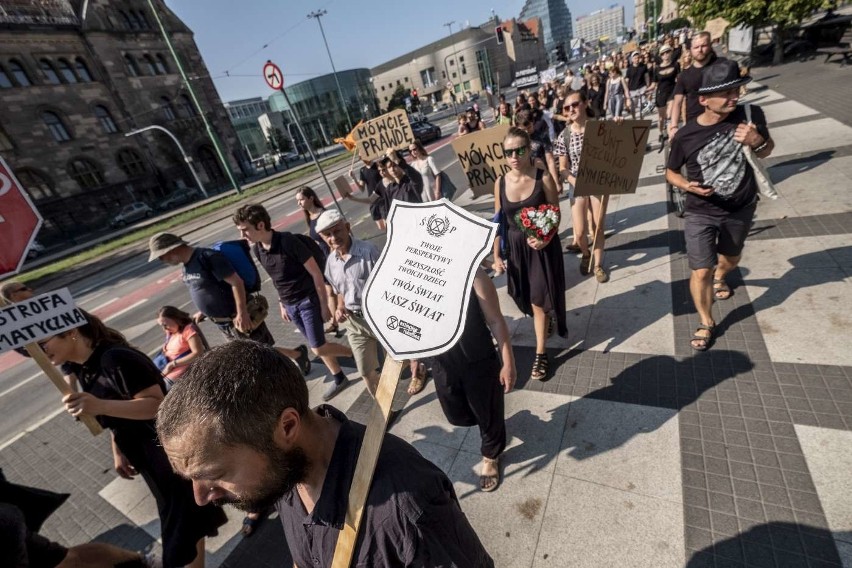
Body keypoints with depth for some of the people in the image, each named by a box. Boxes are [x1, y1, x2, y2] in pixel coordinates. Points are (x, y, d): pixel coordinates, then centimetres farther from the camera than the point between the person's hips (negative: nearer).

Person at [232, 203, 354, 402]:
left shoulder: (289, 242, -22)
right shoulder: (257, 250, -1)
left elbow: (316, 273, -17)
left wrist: (324, 305, -14)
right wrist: (282, 304, 17)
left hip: (308, 301, -6)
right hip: (290, 305, 7)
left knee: (318, 349, -5)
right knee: (316, 346, 14)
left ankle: (355, 353, 21)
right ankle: (338, 378, 32)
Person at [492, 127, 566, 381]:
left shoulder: (544, 178, -12)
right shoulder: (500, 183, -3)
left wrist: (545, 239, -25)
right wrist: (496, 254, 2)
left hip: (542, 245, -3)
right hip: (515, 247, 4)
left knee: (539, 300, 2)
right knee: (526, 298, 17)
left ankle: (540, 354, 17)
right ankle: (546, 319, 50)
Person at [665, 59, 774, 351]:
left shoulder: (751, 115, -11)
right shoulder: (685, 136, -18)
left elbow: (767, 151, 4)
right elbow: (671, 172, -4)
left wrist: (757, 141, -20)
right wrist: (687, 186, -25)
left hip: (741, 209, 4)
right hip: (701, 213, -3)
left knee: (731, 258, 26)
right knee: (700, 272, -6)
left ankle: (719, 278, 63)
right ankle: (707, 323, 18)